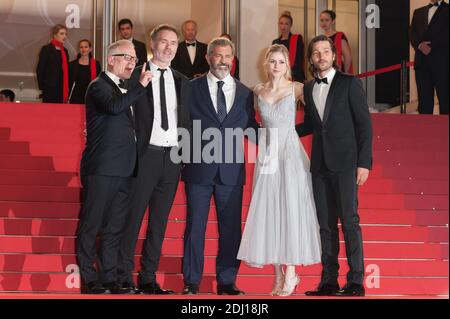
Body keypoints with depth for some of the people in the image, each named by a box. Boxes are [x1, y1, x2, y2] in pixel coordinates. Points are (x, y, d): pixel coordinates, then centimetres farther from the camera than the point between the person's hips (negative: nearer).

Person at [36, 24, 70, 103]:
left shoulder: (65, 51, 17)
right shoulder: (47, 49, -1)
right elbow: (40, 70, -4)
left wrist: (67, 89, 9)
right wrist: (42, 87, -9)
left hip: (62, 90, 6)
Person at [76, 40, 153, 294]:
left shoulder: (126, 89, 19)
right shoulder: (99, 86, -6)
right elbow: (114, 106, -27)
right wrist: (141, 86, -21)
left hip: (124, 169, 8)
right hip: (102, 168, -8)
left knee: (115, 228, 10)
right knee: (92, 225, -1)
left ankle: (109, 278, 16)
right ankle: (89, 280, 4)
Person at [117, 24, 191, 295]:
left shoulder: (183, 82, 14)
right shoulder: (136, 75, -1)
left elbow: (186, 121, 15)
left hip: (173, 157, 5)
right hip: (146, 155, -5)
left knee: (159, 221, 8)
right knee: (133, 217, -2)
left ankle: (149, 279, 15)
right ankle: (124, 278, 5)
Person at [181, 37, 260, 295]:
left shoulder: (245, 93, 10)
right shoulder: (192, 88, 3)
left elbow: (251, 127, 12)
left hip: (231, 170, 2)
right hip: (199, 168, -2)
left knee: (231, 227, 6)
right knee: (195, 225, 4)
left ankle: (227, 281, 16)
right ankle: (192, 281, 13)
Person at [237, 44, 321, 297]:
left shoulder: (297, 89, -1)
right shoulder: (258, 91, 9)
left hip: (291, 153, -3)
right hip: (267, 155, 3)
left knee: (290, 209, -5)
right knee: (268, 212, 1)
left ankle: (291, 274, 1)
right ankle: (278, 276, 8)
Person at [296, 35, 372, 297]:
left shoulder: (350, 83, -1)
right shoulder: (309, 89, 14)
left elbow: (365, 125, -4)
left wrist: (364, 163, -11)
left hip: (345, 163, -5)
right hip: (320, 165, 5)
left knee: (349, 221, -7)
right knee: (326, 224, 6)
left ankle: (356, 282, -4)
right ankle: (329, 281, 10)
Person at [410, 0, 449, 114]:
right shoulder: (419, 12, 21)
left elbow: (446, 35, -5)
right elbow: (412, 33, 10)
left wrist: (431, 46, -11)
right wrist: (419, 45, -8)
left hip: (441, 61, -4)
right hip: (422, 61, 4)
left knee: (444, 99, -5)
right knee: (424, 100, 3)